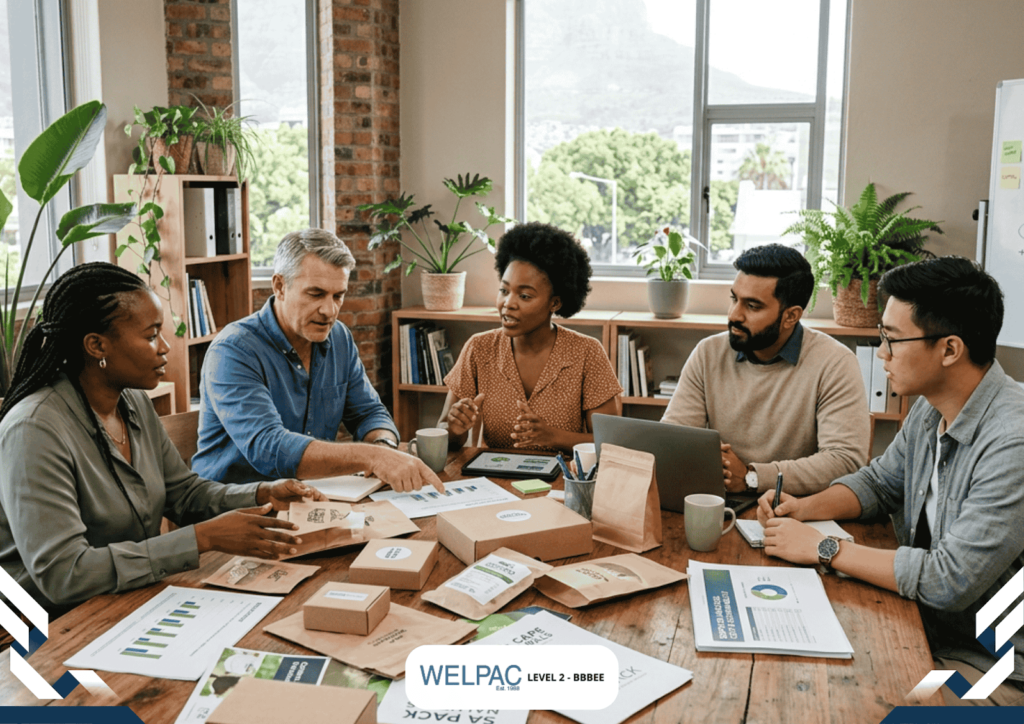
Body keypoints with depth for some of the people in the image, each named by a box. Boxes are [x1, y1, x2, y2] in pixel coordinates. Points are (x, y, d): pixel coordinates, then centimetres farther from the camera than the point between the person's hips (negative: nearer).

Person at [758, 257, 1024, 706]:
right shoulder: (931, 410, 1)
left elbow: (952, 580, -29)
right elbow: (879, 483, 18)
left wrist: (825, 549, -21)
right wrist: (806, 508, -1)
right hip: (926, 629, 8)